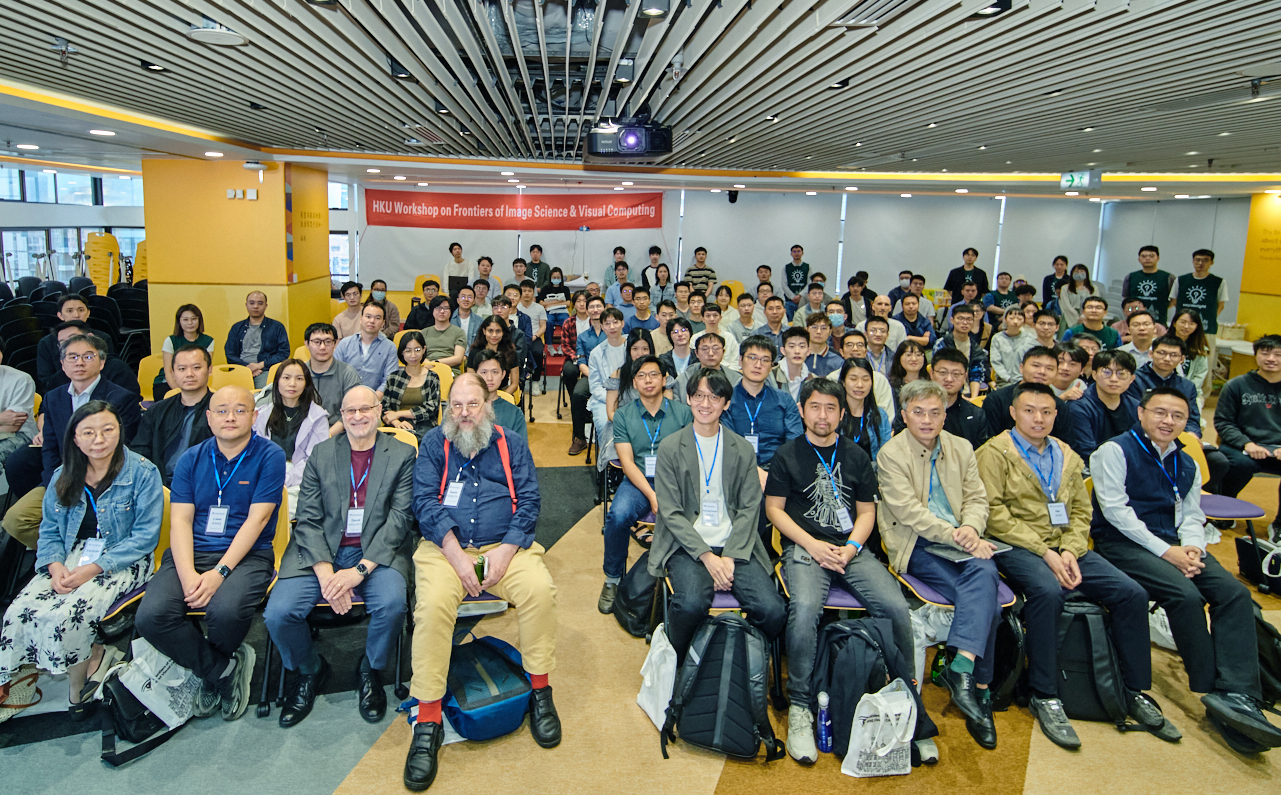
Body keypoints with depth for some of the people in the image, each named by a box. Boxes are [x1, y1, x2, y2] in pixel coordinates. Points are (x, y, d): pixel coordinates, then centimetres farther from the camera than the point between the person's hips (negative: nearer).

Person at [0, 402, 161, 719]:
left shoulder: (142, 473, -8)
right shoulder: (64, 477, 9)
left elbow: (145, 535, -11)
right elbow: (50, 530, 11)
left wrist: (94, 568, -19)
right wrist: (55, 566, -10)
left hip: (123, 560, -5)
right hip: (71, 556, 5)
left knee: (65, 615, -25)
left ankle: (79, 685, 2)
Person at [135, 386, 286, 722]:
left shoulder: (270, 456, 0)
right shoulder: (191, 459, 12)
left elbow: (257, 520, -8)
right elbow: (180, 520, 3)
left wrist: (220, 572, -18)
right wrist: (187, 574, -14)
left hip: (246, 555, -4)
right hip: (192, 553, 4)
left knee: (226, 609, -33)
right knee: (150, 616, -23)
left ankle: (208, 671, 4)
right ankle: (224, 668, -1)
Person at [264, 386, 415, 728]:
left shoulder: (402, 455, 3)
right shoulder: (321, 454, 10)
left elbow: (400, 517, -6)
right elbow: (307, 519, 2)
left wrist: (361, 569, -18)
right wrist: (325, 572, -13)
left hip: (376, 552, -2)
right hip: (321, 552, 2)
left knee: (391, 604, -31)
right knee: (278, 613, -20)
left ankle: (370, 670, 4)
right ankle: (309, 671, 14)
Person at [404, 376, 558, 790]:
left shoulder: (512, 445, 13)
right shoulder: (434, 443, 11)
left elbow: (529, 501, 5)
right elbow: (425, 500, 0)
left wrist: (506, 550, -11)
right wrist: (454, 551, -14)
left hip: (505, 546, 1)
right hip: (445, 547, 0)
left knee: (540, 589, -27)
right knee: (433, 603, -30)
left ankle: (539, 689, -7)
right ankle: (428, 720, -18)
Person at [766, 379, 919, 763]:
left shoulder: (856, 456, 16)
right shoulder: (787, 454, 7)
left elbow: (867, 512, 15)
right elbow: (774, 508, 4)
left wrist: (851, 547, -4)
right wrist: (812, 544, -8)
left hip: (850, 549, 3)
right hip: (803, 547, -3)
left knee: (896, 607, -22)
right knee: (805, 607, -33)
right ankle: (800, 706, -17)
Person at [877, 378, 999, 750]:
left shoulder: (961, 448, 16)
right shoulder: (891, 453, -2)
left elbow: (977, 498, 11)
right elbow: (908, 511, -11)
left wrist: (970, 529, -11)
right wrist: (955, 536, -20)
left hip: (960, 542, 5)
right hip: (916, 547, -4)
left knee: (985, 572, -30)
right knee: (986, 598, -25)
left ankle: (962, 668, -30)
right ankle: (979, 686, -19)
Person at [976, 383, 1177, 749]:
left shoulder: (1067, 457, 18)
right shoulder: (995, 453, -2)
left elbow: (1081, 511, 15)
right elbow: (994, 514, -10)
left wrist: (1070, 551, -5)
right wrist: (1044, 552, -15)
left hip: (1065, 546, 6)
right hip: (1016, 547, -6)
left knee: (1132, 593, -12)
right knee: (1048, 591, -35)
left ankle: (1136, 693, 4)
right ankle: (1044, 696, -21)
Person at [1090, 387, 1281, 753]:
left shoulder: (1186, 465, 20)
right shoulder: (1115, 451, -3)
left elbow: (1191, 516, 16)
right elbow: (1116, 510, -11)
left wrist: (1193, 548, -7)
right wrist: (1165, 551, -15)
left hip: (1171, 544, 7)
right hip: (1122, 542, -7)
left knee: (1235, 592, -18)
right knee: (1186, 594, -28)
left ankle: (1237, 696, -25)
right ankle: (1212, 692, -13)